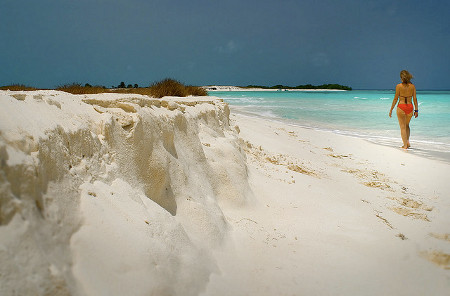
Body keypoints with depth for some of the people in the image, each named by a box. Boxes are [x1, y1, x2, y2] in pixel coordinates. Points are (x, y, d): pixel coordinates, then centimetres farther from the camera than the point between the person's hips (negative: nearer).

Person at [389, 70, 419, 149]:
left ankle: (405, 145, 3)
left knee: (403, 127, 4)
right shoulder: (412, 86, 1)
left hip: (401, 107, -3)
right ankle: (407, 141, 13)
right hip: (410, 107, 3)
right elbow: (415, 99, 2)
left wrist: (391, 110, 2)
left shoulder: (399, 86, -7)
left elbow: (395, 99, -5)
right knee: (407, 125, 24)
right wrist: (416, 110, 9)